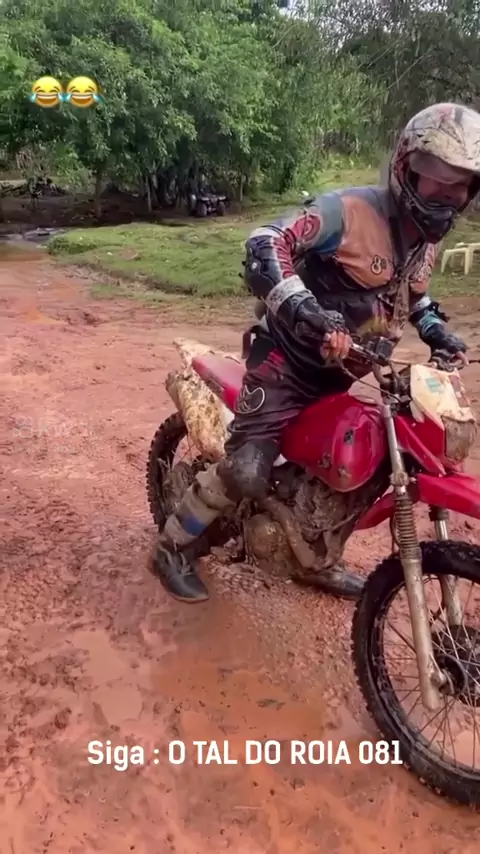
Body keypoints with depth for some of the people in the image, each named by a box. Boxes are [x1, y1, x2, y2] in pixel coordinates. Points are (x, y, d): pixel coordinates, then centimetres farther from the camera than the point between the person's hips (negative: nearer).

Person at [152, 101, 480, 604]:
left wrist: (437, 332, 9)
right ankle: (173, 546, 9)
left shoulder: (428, 236, 7)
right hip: (287, 362, -8)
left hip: (337, 374, 9)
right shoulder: (351, 209, -20)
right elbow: (266, 243, -29)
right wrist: (308, 313, -41)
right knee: (247, 472, -16)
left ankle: (319, 560, 35)